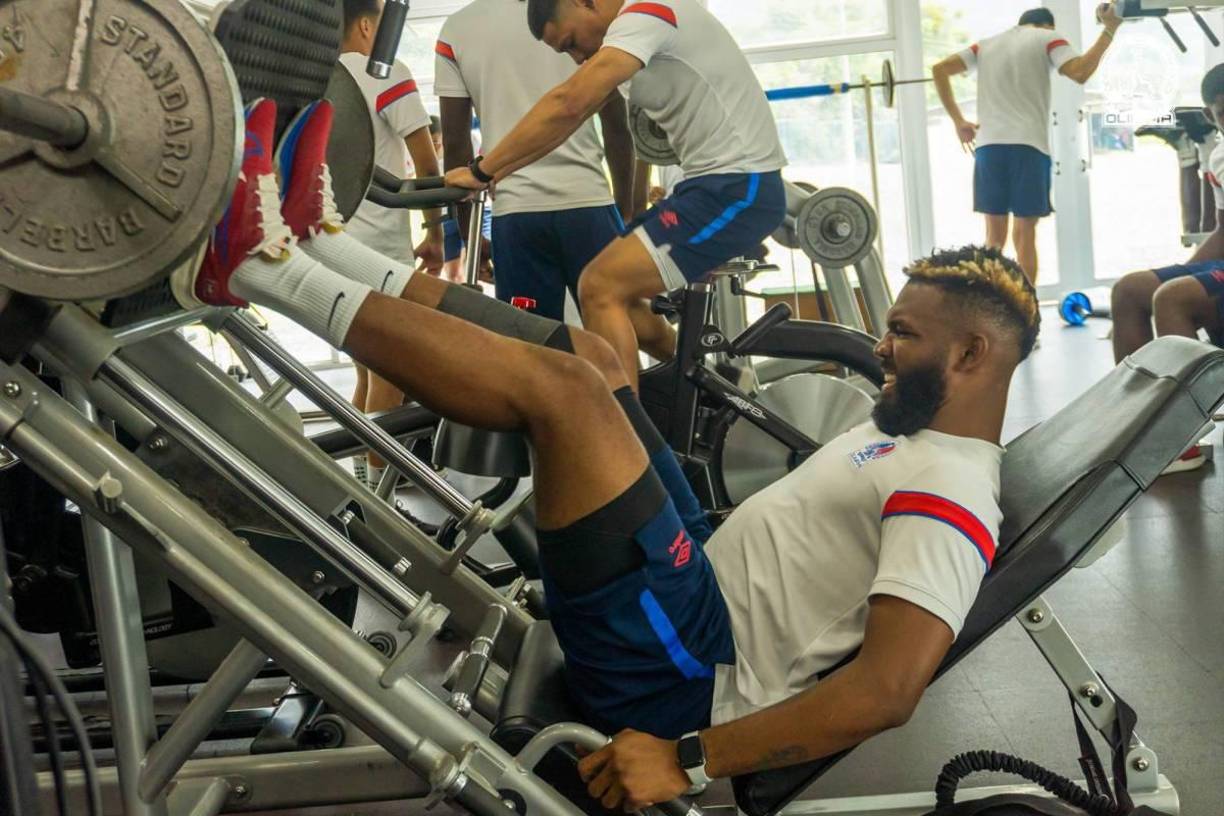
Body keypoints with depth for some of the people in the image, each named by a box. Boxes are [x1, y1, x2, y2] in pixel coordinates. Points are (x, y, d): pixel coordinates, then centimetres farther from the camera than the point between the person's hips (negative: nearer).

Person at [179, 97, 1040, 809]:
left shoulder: (948, 497, -18)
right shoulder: (915, 437, 15)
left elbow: (887, 689, -30)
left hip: (683, 668, -10)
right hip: (699, 594, 10)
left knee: (562, 385, -23)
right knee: (587, 353, 7)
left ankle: (264, 268, -11)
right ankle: (313, 240, 8)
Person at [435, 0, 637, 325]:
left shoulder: (456, 29, 7)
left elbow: (455, 142, 6)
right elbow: (616, 126, 6)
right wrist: (626, 210, 17)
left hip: (514, 211, 1)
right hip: (588, 202, 0)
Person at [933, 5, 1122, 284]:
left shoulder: (987, 45, 22)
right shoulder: (1047, 38, 8)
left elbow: (940, 69, 14)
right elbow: (1080, 73, -10)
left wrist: (958, 121, 15)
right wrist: (1109, 31, 0)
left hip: (988, 145, 4)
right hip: (1028, 146, -3)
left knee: (995, 235, 9)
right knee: (1024, 234, -1)